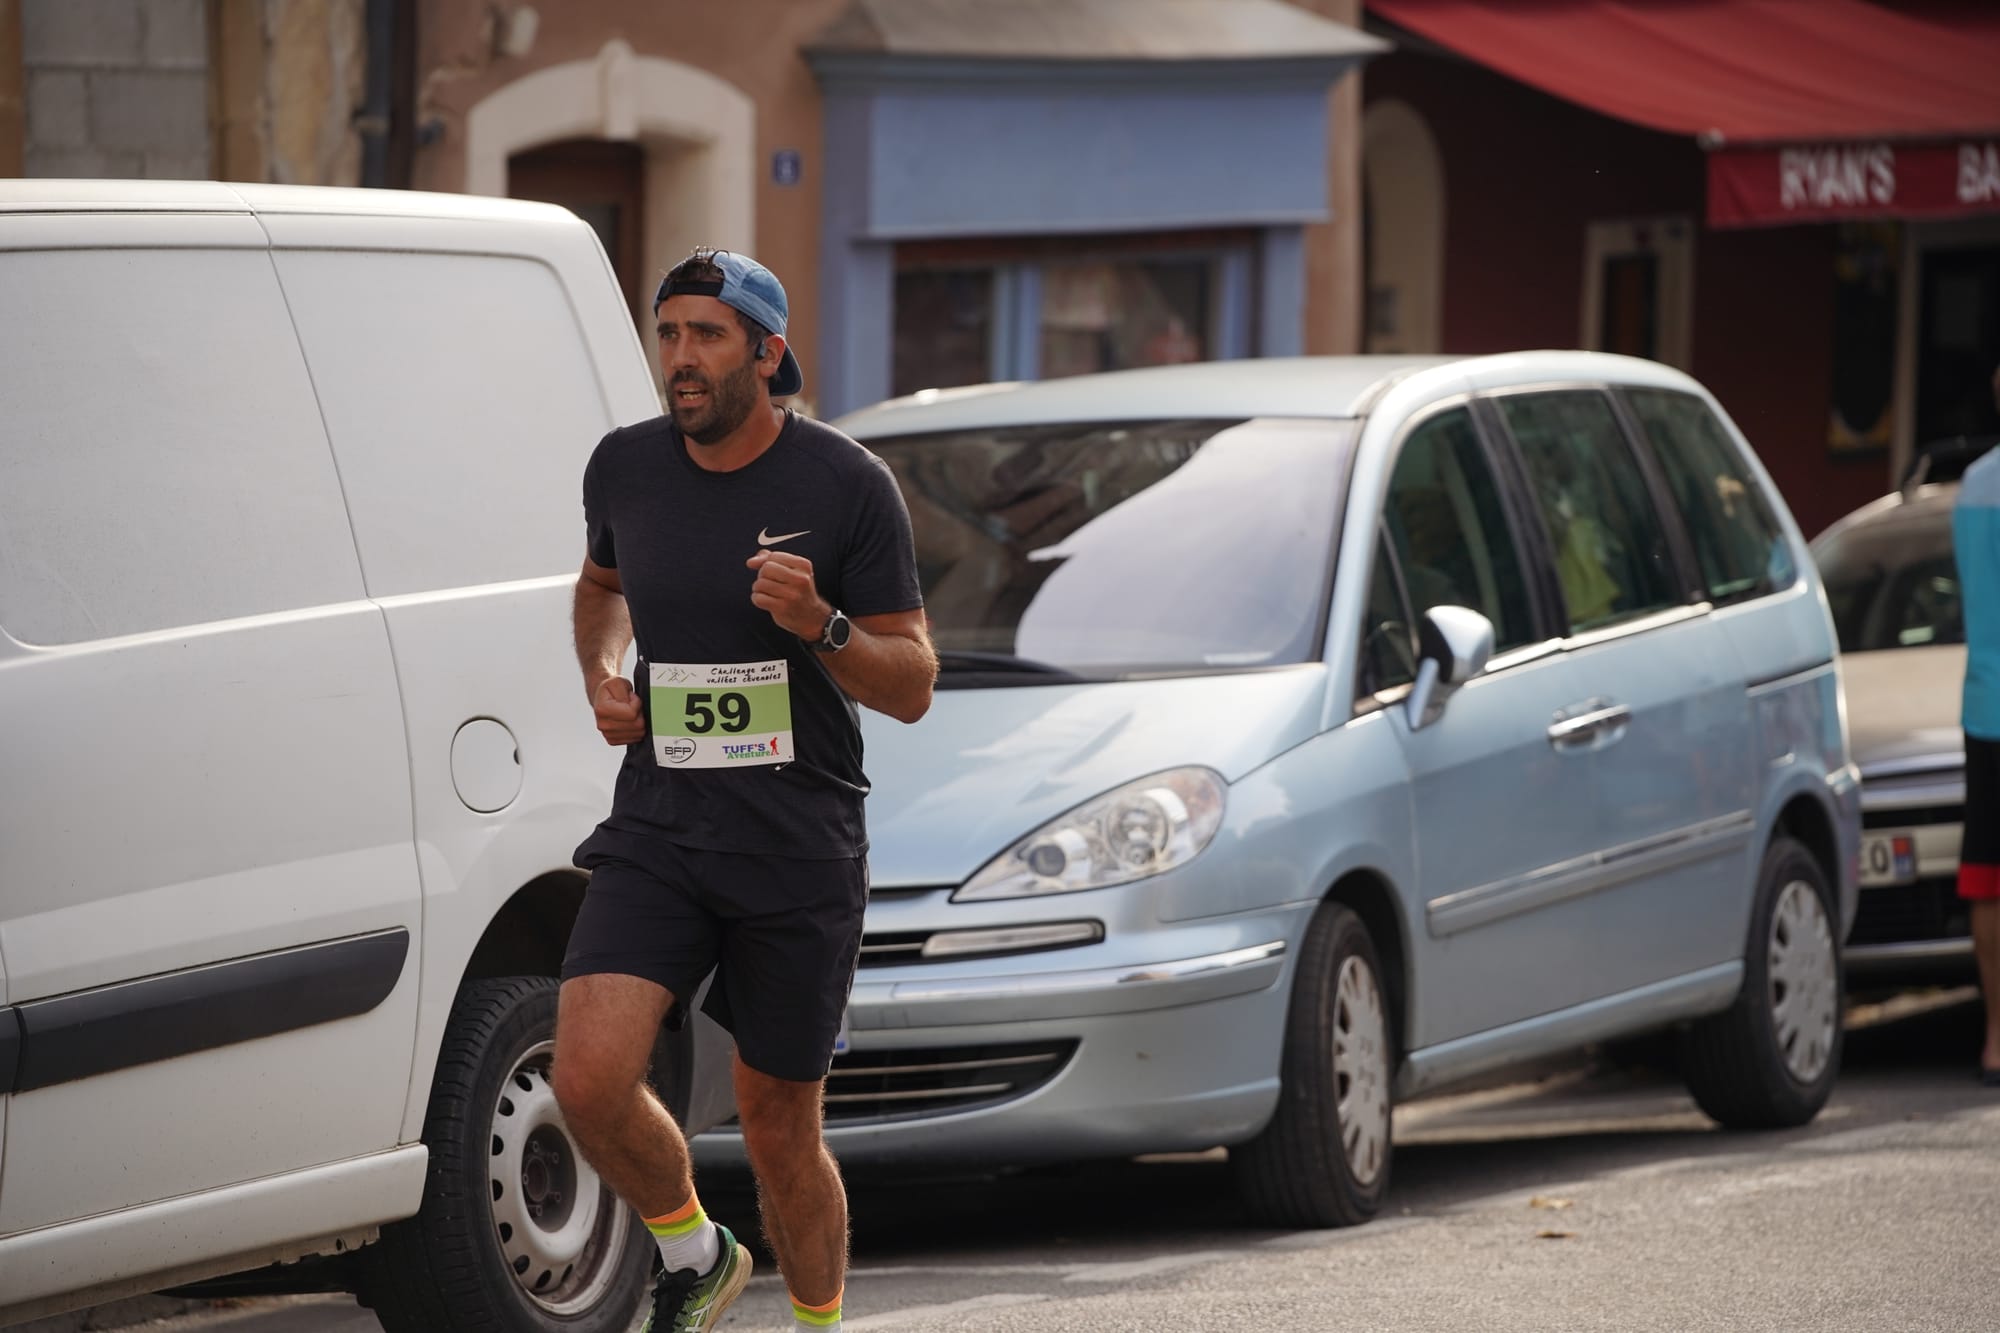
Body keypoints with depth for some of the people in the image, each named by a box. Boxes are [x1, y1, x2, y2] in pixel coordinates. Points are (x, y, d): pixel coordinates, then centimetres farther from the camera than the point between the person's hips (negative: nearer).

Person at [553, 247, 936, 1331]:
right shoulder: (626, 468, 4)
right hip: (658, 832, 2)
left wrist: (820, 625, -22)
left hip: (800, 851, -2)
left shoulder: (846, 485, -7)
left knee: (779, 1130, 5)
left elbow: (912, 688, -3)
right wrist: (601, 677, 7)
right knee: (589, 1079, -17)